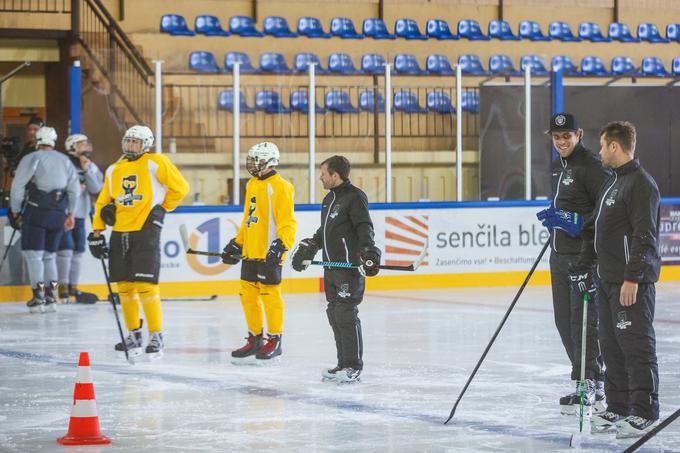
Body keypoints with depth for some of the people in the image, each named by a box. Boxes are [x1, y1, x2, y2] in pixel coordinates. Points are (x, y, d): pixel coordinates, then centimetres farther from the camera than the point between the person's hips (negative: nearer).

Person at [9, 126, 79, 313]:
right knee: (49, 254, 15)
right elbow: (74, 189, 13)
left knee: (33, 253, -1)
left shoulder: (32, 159, -4)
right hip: (58, 212, 5)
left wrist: (15, 210, 2)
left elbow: (18, 186, -8)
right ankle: (51, 297, 11)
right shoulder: (65, 161, 13)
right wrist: (70, 213, 21)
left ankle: (38, 297, -9)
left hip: (36, 211, -5)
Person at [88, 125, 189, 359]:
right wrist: (96, 232, 13)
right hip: (120, 233, 6)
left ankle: (156, 336, -3)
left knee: (145, 285, -11)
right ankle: (134, 335, 19)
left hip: (145, 231, -6)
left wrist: (163, 208, 1)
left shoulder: (155, 163, -3)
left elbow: (180, 187, -1)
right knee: (124, 286, 7)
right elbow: (102, 202, 19)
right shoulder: (113, 170, 15)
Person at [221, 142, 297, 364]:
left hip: (269, 253, -9)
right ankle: (255, 339, 19)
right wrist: (236, 244, 22)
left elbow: (287, 222, -15)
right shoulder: (252, 185, 17)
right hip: (250, 252, 9)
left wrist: (281, 245, -24)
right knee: (248, 294, 10)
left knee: (270, 294, -4)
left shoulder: (279, 187, -10)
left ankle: (274, 341, 5)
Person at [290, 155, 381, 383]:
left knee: (346, 314, -11)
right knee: (334, 314, 9)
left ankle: (354, 366, -6)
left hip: (350, 266, -9)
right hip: (331, 266, 9)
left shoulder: (355, 197, -10)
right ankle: (343, 363, 16)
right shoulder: (329, 199, 18)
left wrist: (369, 253, -29)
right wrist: (307, 249, 31)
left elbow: (364, 228, -17)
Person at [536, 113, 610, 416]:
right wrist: (553, 217, 13)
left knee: (583, 321, -9)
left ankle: (588, 387, -5)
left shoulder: (590, 167, -14)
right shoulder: (558, 167, 15)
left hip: (584, 256, -10)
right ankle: (595, 383, 19)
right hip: (560, 255, 10)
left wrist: (577, 223, -25)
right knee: (564, 321, 11)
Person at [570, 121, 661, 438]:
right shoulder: (612, 183, 18)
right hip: (608, 280, 10)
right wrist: (583, 266, 22)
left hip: (632, 283, -10)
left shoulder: (641, 184, -14)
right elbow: (594, 229, 25)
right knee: (611, 346, 12)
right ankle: (619, 408, 19)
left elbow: (644, 236, -20)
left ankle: (644, 412, -3)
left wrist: (632, 278, -24)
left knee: (637, 346, -6)